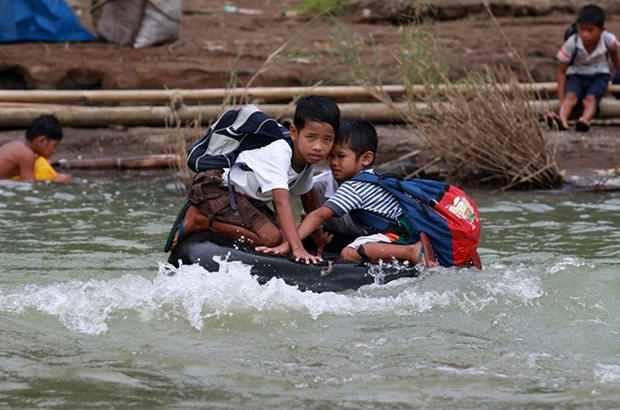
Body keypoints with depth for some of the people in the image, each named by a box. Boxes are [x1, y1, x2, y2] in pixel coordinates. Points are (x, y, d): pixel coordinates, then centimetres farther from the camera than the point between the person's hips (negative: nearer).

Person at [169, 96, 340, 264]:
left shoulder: (307, 157, -1)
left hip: (244, 196, 10)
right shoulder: (280, 154, -29)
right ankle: (198, 220, -12)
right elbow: (281, 201, -38)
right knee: (271, 238, -22)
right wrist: (298, 248, -46)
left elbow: (310, 202, 16)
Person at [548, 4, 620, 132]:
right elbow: (562, 71, -11)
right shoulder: (571, 43, -21)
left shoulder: (608, 40, -19)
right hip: (576, 75, -1)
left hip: (599, 75, 1)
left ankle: (585, 120, -61)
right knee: (571, 96, -33)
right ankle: (562, 120, -62)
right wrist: (561, 98, -18)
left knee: (590, 99, -32)